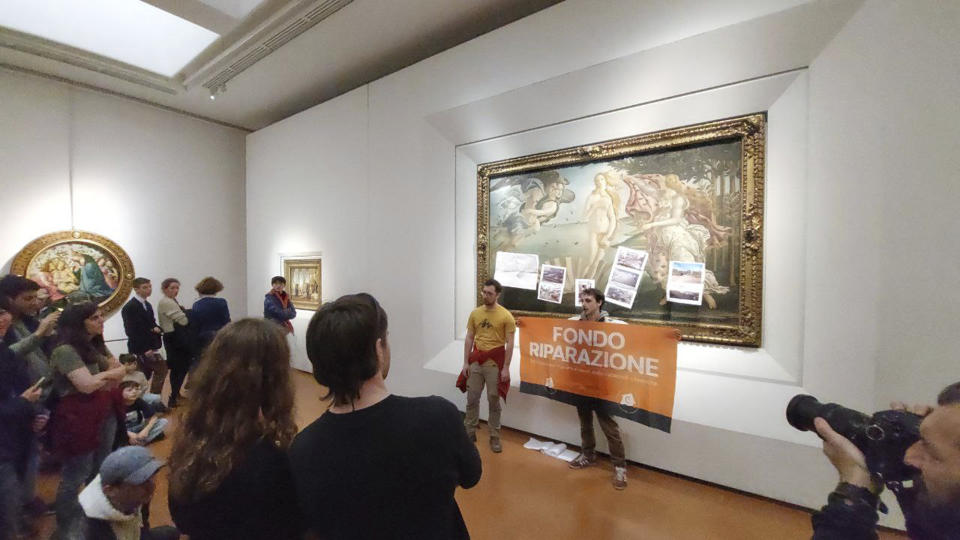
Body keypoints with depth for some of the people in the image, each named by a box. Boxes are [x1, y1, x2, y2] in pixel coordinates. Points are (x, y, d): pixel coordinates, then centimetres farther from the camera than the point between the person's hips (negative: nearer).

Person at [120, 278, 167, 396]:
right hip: (142, 348, -9)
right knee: (162, 369, -7)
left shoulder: (147, 304, 12)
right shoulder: (130, 307, -15)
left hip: (149, 346, 9)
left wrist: (157, 328, -6)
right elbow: (132, 331, -19)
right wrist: (145, 348, -20)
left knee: (146, 374, 14)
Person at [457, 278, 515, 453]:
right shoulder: (475, 313, 2)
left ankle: (495, 437, 23)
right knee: (472, 399, 11)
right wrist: (466, 362, 2)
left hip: (494, 363, -3)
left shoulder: (506, 316, -9)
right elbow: (469, 339, 6)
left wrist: (506, 368, -10)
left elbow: (509, 344, -8)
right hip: (476, 361, 4)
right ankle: (469, 432, 27)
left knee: (494, 400, 8)